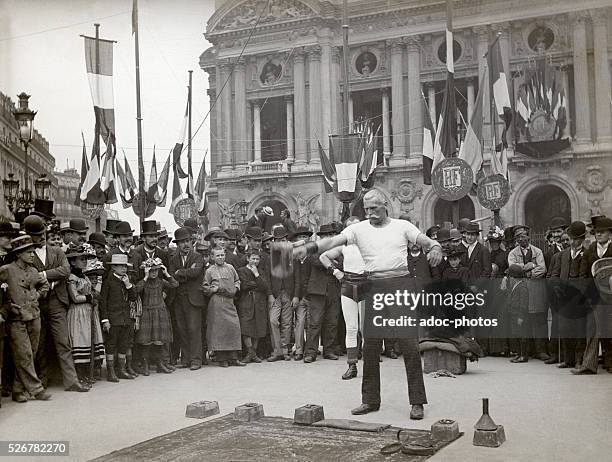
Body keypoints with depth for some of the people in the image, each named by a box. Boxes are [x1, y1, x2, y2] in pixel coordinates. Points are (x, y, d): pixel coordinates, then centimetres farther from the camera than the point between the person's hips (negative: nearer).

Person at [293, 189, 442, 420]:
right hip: (374, 287, 2)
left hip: (401, 284, -2)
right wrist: (308, 248, -18)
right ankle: (370, 400, 19)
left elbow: (427, 242, 2)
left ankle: (417, 402, 6)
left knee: (410, 346, -3)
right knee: (370, 347, 7)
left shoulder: (402, 226, 7)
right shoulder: (359, 229, 8)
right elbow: (333, 241, -4)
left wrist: (435, 248, -21)